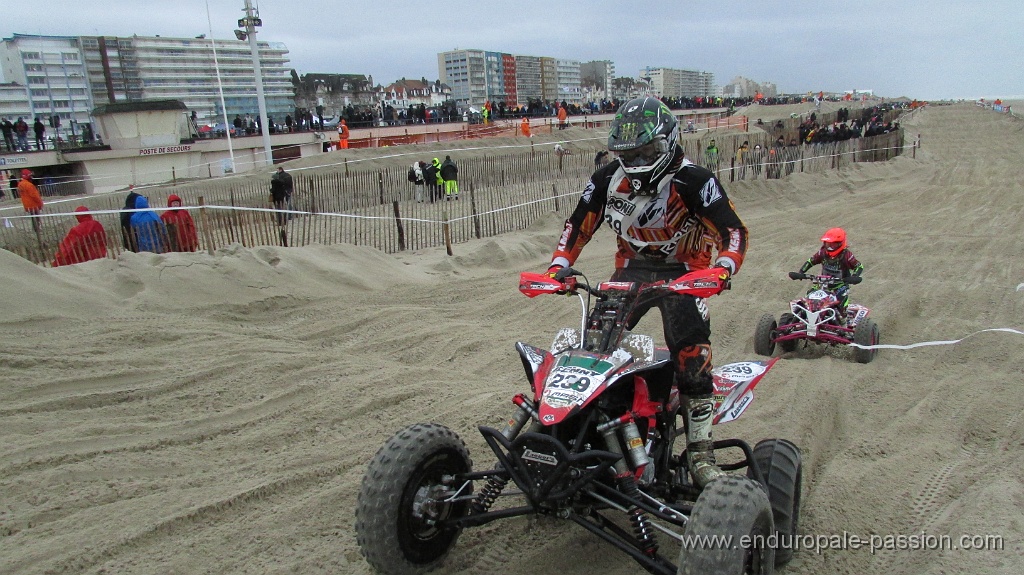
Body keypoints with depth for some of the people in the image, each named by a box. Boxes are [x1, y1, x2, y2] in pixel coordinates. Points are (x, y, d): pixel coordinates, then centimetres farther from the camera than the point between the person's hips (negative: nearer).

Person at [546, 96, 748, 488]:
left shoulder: (693, 180, -16)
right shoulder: (607, 179, -2)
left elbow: (733, 231, -19)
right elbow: (578, 226, 5)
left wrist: (721, 271, -39)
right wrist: (557, 268, -9)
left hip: (683, 273, -4)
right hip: (631, 270, 4)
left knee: (692, 360, -17)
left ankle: (700, 451, -4)